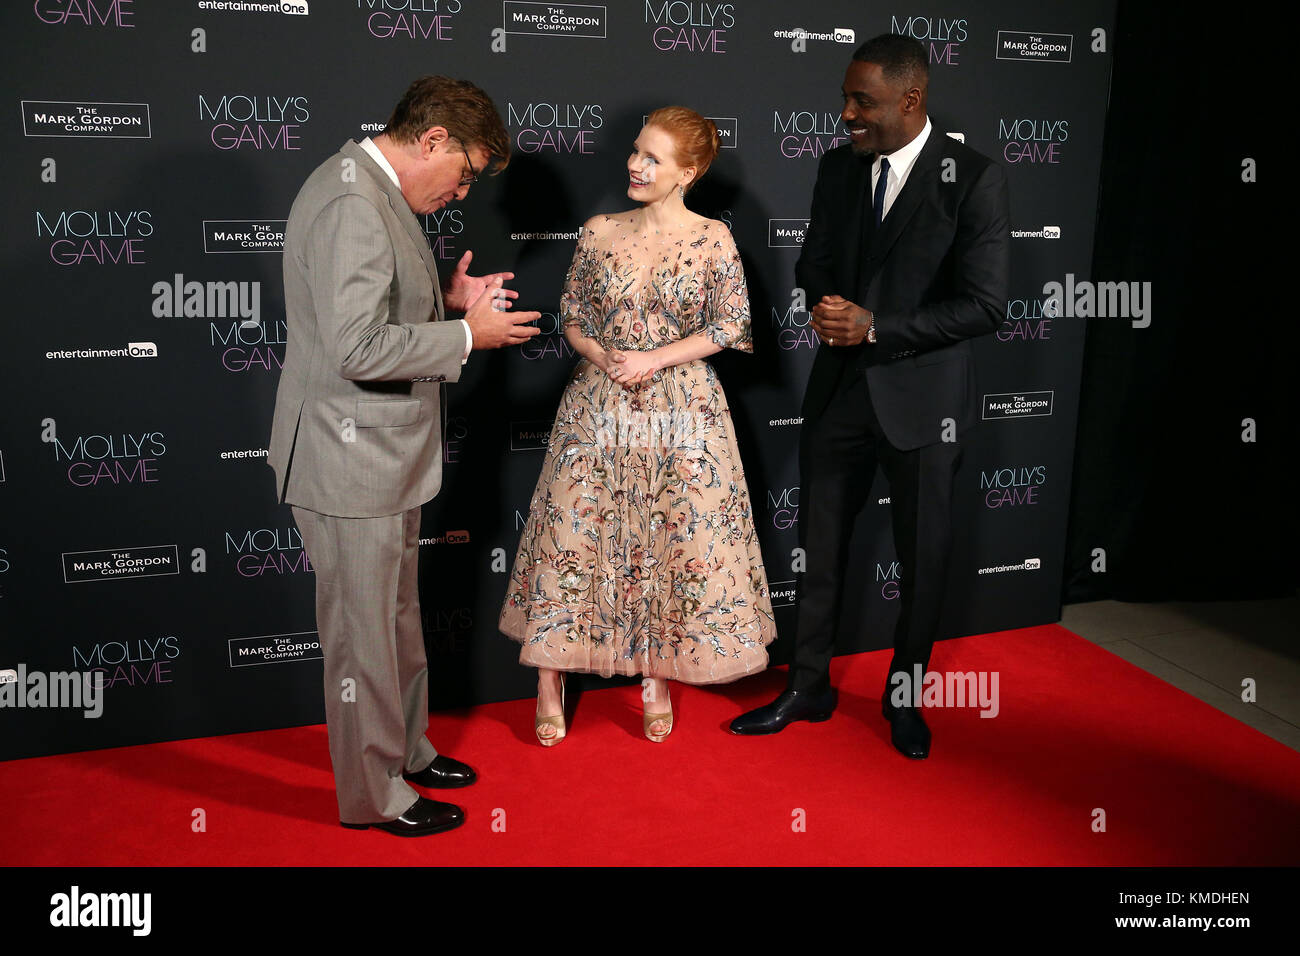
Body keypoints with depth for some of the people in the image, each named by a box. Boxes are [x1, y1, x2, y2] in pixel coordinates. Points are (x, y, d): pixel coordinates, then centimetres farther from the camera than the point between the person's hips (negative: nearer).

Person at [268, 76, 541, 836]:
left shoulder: (380, 193, 11)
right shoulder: (350, 201, -23)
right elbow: (358, 346, -29)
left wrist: (446, 298, 7)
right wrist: (468, 334, -19)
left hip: (388, 454, 11)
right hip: (351, 461, -11)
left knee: (398, 617, 23)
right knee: (364, 632, 5)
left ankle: (404, 749, 41)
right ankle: (374, 793, 22)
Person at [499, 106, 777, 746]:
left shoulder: (713, 239, -3)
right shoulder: (600, 233, 3)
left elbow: (729, 327, -4)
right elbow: (573, 316, 8)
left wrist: (653, 359, -13)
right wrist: (603, 357, -12)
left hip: (681, 411, -1)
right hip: (597, 406, 2)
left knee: (674, 539, 4)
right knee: (571, 531, 2)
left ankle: (655, 676, 24)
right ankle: (550, 679, 16)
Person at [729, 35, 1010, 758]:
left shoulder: (975, 178, -13)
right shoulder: (839, 167, 3)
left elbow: (985, 304, -16)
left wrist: (875, 328, -20)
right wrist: (829, 306, -10)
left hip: (921, 396, -4)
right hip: (839, 389, 4)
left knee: (923, 556, 11)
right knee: (821, 547, 12)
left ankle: (904, 698, 31)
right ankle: (809, 688, 29)